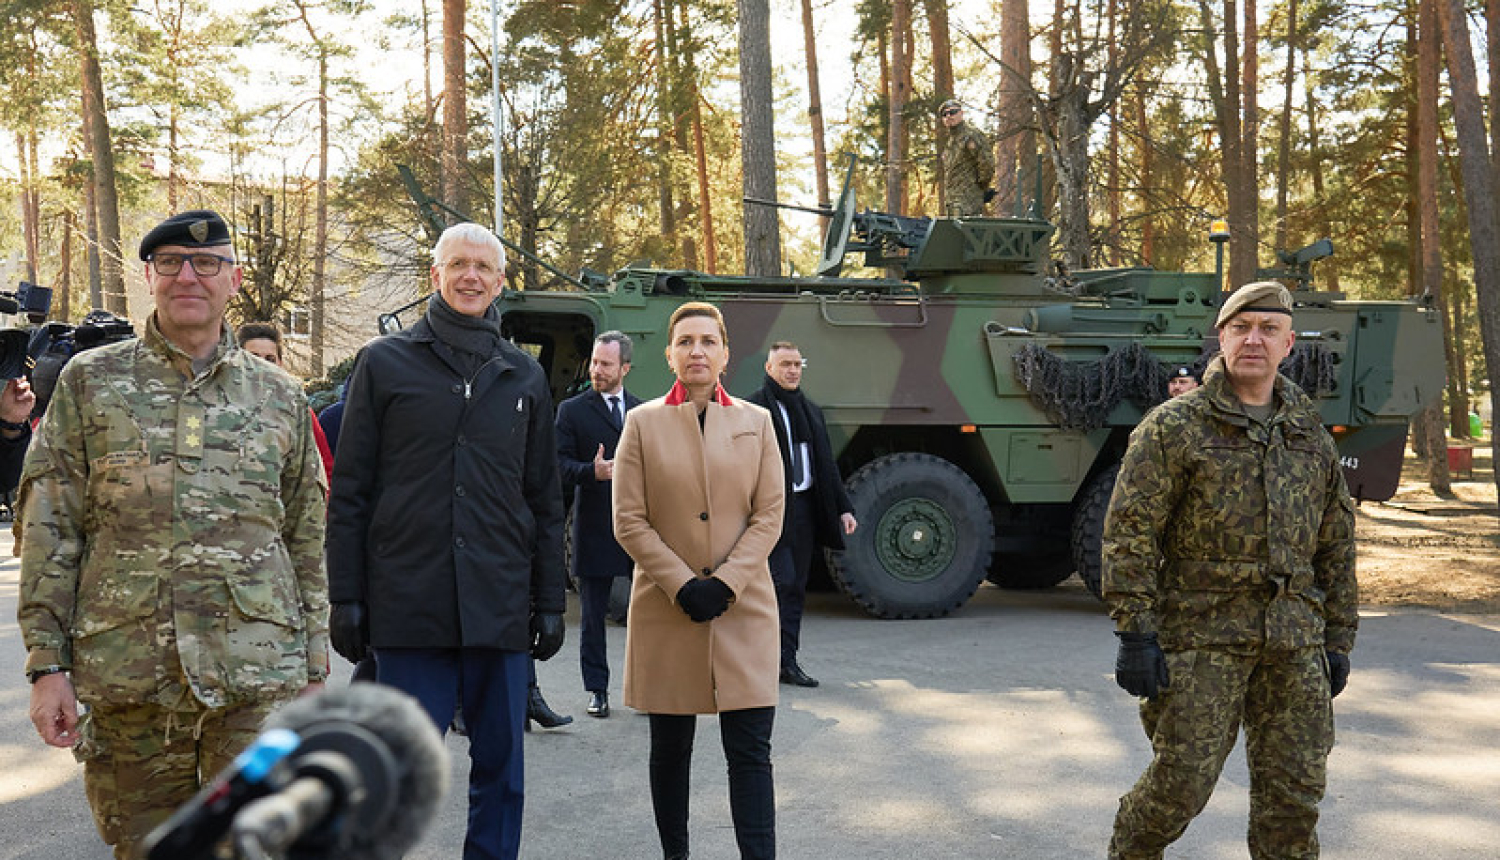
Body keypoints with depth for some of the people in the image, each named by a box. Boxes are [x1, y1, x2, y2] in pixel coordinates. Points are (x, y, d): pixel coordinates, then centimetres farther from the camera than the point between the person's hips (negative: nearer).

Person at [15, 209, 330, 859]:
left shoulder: (280, 397, 10)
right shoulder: (90, 382, 7)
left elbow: (307, 545, 13)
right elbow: (49, 532, 4)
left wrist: (313, 671, 11)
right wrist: (47, 663, -3)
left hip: (258, 682, 0)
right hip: (126, 681, 0)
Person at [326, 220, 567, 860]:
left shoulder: (525, 377, 12)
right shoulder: (385, 363, 4)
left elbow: (545, 500, 14)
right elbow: (349, 490, 3)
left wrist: (550, 602, 10)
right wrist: (346, 596, -3)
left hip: (501, 608, 3)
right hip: (408, 606, -2)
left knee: (500, 765, 9)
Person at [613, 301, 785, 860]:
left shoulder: (756, 422, 7)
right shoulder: (643, 422, 3)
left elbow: (769, 516, 2)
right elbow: (628, 522, -1)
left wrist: (724, 584, -10)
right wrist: (682, 585, -11)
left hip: (744, 609, 0)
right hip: (665, 613, 0)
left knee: (750, 749, -4)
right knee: (670, 749, 9)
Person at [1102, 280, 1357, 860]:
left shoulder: (1311, 437, 13)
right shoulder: (1174, 427, -4)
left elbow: (1337, 545, 18)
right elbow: (1130, 533, -9)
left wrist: (1338, 639, 14)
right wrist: (1135, 632, -15)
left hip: (1295, 646, 5)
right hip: (1202, 634, -4)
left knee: (1296, 790, 7)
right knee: (1182, 780, -3)